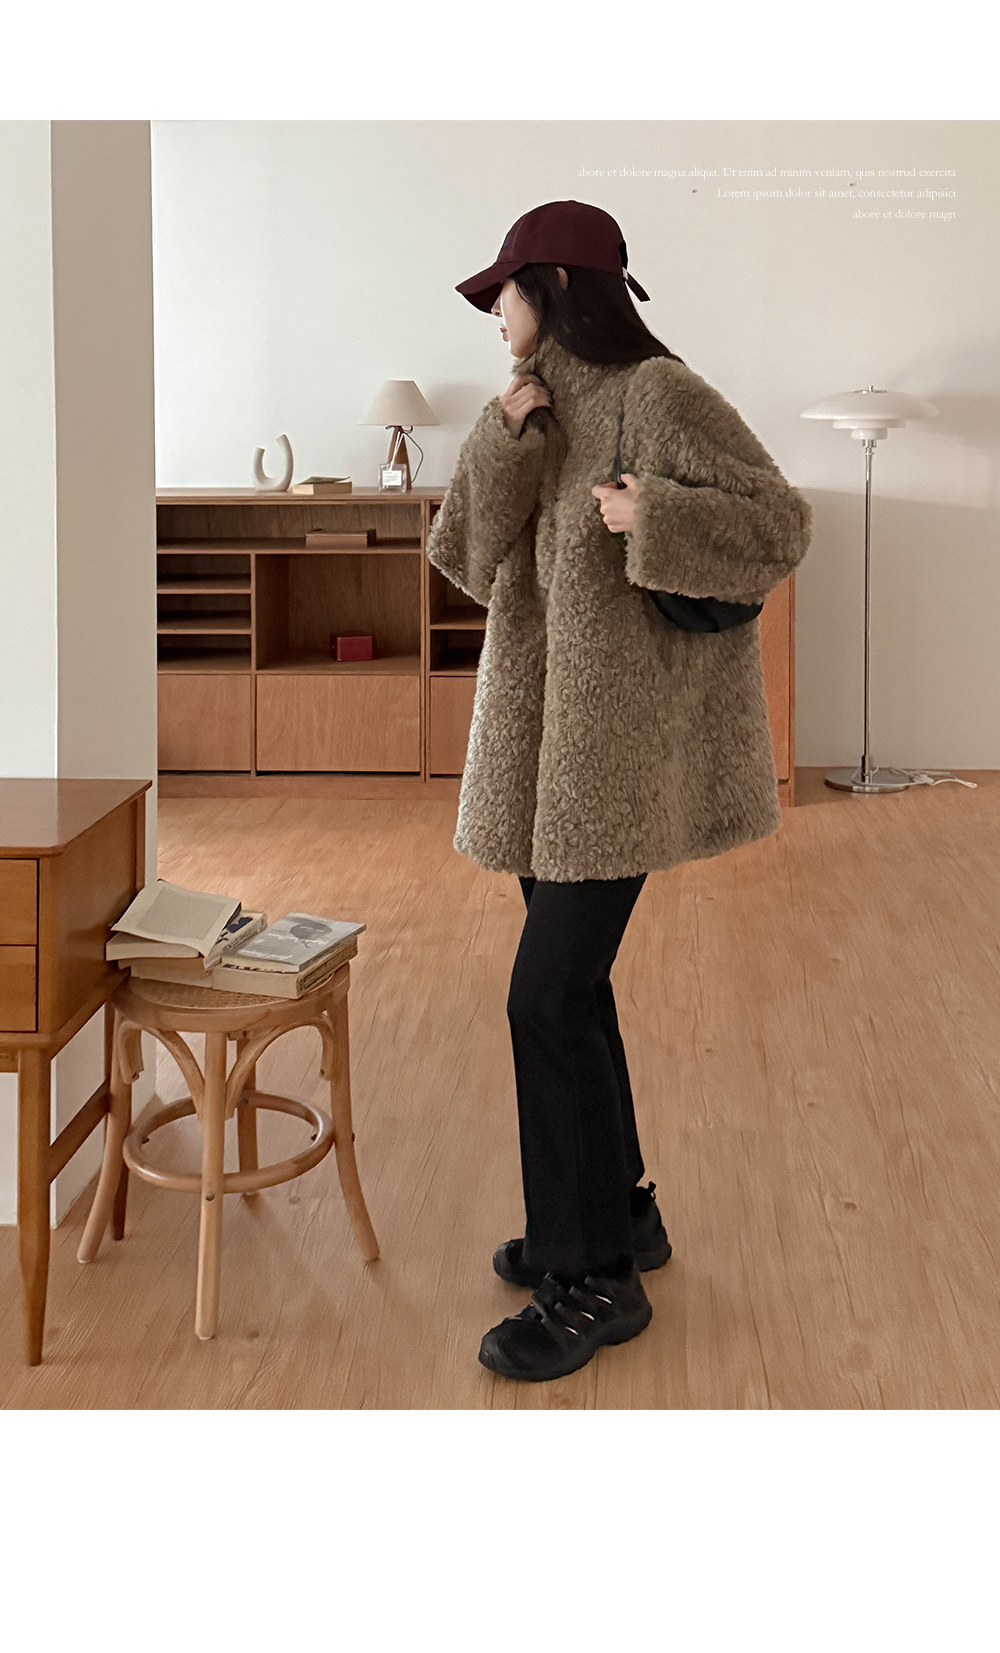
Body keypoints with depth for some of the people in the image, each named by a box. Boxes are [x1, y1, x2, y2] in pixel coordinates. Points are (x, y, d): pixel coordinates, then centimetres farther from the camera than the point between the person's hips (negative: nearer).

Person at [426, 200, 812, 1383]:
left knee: (550, 998, -9)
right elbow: (474, 563, 6)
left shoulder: (659, 397, -10)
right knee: (567, 987, 14)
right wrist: (503, 441, -6)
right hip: (548, 747, 8)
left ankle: (594, 1278, 3)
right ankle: (616, 1212, 30)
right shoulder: (548, 416, 13)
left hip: (621, 752, -8)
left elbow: (781, 524, -12)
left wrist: (653, 516, -24)